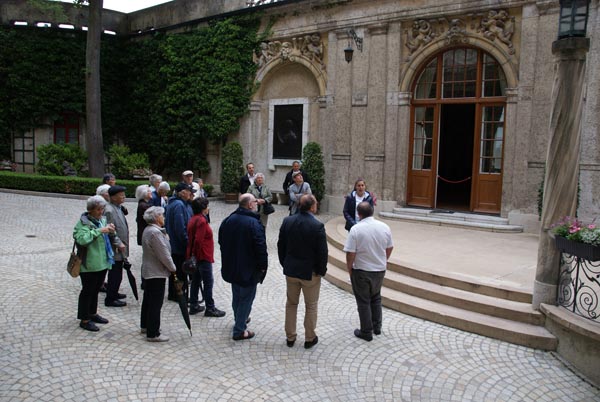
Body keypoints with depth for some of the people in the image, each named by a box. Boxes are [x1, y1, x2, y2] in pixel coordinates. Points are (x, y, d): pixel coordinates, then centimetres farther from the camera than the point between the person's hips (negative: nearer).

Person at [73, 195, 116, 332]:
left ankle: (93, 313, 34)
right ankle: (84, 320, 13)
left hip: (103, 262, 8)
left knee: (96, 289, 19)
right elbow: (82, 239, -30)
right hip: (89, 264, -8)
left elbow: (107, 238, 23)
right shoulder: (83, 223, -13)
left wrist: (110, 230, 1)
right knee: (87, 290, 2)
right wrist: (100, 231, -30)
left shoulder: (102, 219, 11)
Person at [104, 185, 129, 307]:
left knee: (116, 274, 20)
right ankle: (110, 299, 7)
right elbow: (111, 231, -22)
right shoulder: (109, 210, -19)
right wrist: (119, 243, -20)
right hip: (115, 250, -10)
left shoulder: (118, 208, 13)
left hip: (120, 248, 10)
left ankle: (113, 293, 34)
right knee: (115, 274, -3)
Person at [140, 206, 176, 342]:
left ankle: (145, 326, 35)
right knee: (156, 304, -3)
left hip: (148, 271, 11)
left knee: (148, 300, 21)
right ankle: (153, 334, 3)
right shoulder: (155, 232, -23)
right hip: (156, 273, -11)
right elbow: (164, 254, -21)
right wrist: (173, 268, -10)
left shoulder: (148, 230, 10)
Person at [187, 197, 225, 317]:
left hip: (196, 257, 10)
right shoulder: (201, 221, -19)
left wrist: (192, 255, 20)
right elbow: (198, 240, -24)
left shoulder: (193, 219, 12)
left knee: (195, 281, 15)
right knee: (208, 282, -2)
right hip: (204, 257, -10)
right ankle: (210, 308, 4)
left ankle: (193, 306, 22)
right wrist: (197, 255, -17)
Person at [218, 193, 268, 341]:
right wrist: (263, 266, -9)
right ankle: (239, 331, 8)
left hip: (231, 267, 8)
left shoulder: (227, 220, 3)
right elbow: (261, 247, -22)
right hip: (248, 269, -8)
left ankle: (240, 320, 42)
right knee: (246, 298, 4)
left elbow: (222, 242, 13)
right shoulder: (254, 223, -22)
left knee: (236, 295, 23)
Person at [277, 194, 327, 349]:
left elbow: (281, 246, 2)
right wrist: (322, 270, -2)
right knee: (311, 306, 13)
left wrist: (285, 264, 14)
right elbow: (322, 252, -17)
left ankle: (290, 337, 27)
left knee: (291, 304, 18)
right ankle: (309, 338, 23)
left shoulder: (287, 221, -5)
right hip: (310, 272, -4)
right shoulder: (317, 226, -20)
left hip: (290, 270, 4)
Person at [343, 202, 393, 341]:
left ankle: (366, 332, 18)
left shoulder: (356, 229, -19)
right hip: (380, 269, 5)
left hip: (362, 271, -4)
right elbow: (389, 248, 5)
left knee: (364, 302, 9)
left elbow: (350, 253, -18)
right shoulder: (384, 227, -6)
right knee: (376, 298, 24)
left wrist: (349, 268, -2)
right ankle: (377, 327, 32)